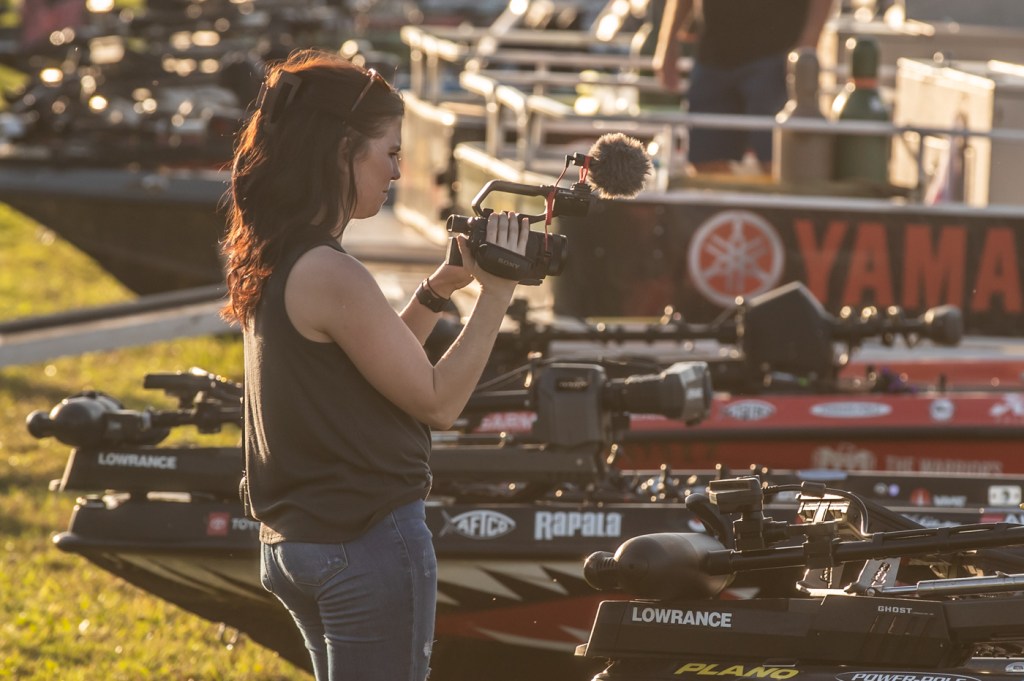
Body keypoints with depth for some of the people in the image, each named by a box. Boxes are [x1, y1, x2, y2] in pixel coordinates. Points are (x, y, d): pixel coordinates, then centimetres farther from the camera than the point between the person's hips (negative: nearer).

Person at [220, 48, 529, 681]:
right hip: (369, 544, -9)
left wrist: (439, 289, 10)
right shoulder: (331, 276, -21)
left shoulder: (268, 261, 7)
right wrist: (496, 294, -10)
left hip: (291, 543, 9)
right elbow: (437, 400, -14)